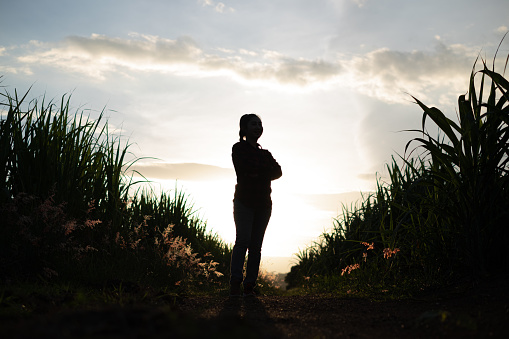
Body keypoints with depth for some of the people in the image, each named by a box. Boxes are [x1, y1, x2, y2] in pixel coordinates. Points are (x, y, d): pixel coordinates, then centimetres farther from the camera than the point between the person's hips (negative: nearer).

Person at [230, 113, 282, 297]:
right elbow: (244, 170, -12)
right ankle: (235, 283, -17)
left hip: (263, 204, 5)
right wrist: (265, 171, -2)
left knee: (256, 245, -1)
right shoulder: (239, 148, 5)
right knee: (242, 241, -15)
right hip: (244, 201, -4)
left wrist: (256, 173, -6)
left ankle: (249, 285, -2)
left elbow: (278, 172, 6)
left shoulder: (265, 153, 21)